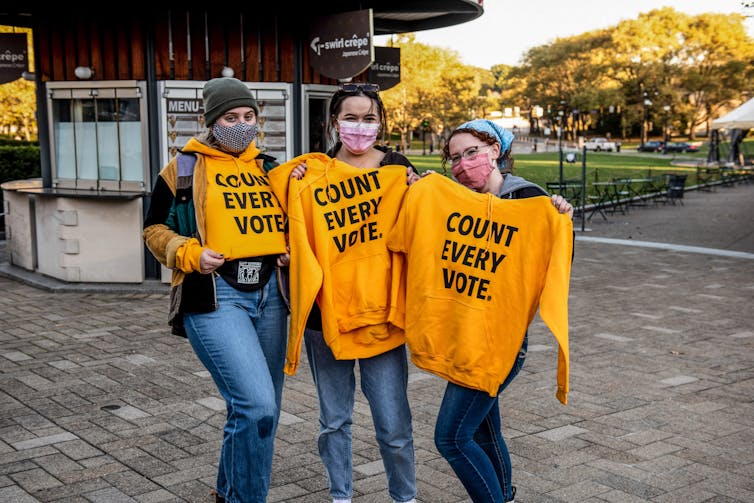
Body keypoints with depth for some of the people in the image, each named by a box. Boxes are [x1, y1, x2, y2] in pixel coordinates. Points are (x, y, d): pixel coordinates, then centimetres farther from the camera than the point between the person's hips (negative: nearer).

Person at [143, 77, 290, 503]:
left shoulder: (267, 168, 16)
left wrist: (289, 252, 6)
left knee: (260, 409, 13)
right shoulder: (184, 168, 3)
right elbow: (156, 229, 6)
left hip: (269, 293, 6)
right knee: (257, 404, -19)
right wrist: (191, 253, -11)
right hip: (215, 296, -6)